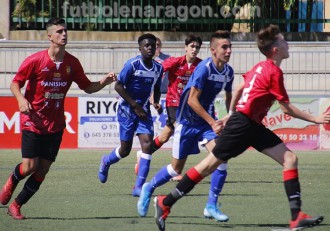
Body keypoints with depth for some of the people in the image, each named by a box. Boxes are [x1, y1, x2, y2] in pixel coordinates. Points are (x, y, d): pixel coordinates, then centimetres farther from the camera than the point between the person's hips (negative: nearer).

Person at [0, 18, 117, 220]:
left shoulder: (72, 63, 2)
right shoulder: (35, 60, -11)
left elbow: (87, 87, 11)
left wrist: (104, 82, -8)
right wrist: (21, 99, -24)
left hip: (55, 125, 4)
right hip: (33, 121, -4)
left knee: (43, 169, 0)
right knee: (29, 166, -10)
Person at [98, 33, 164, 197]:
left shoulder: (158, 68, 4)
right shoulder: (132, 65, -14)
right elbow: (118, 86, -14)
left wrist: (156, 102, -2)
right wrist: (135, 105, -17)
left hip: (144, 111, 4)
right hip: (127, 110, -4)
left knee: (147, 143, -15)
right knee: (125, 150, 2)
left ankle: (139, 186, -12)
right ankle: (106, 162, 39)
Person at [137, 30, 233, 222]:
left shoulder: (228, 71, -1)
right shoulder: (204, 68, -22)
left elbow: (229, 97, 18)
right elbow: (192, 100, -24)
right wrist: (212, 122, -26)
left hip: (208, 119, 5)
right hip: (188, 120, -5)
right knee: (177, 168, 4)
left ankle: (212, 206, -8)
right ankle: (149, 188, 33)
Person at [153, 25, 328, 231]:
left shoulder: (261, 67, 13)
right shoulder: (274, 72, -15)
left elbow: (239, 89, 23)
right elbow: (287, 108, -13)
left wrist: (231, 113, 32)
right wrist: (315, 119, -7)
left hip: (253, 126, 10)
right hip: (242, 125, -10)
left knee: (290, 159, -1)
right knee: (210, 164, -3)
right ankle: (165, 203, 8)